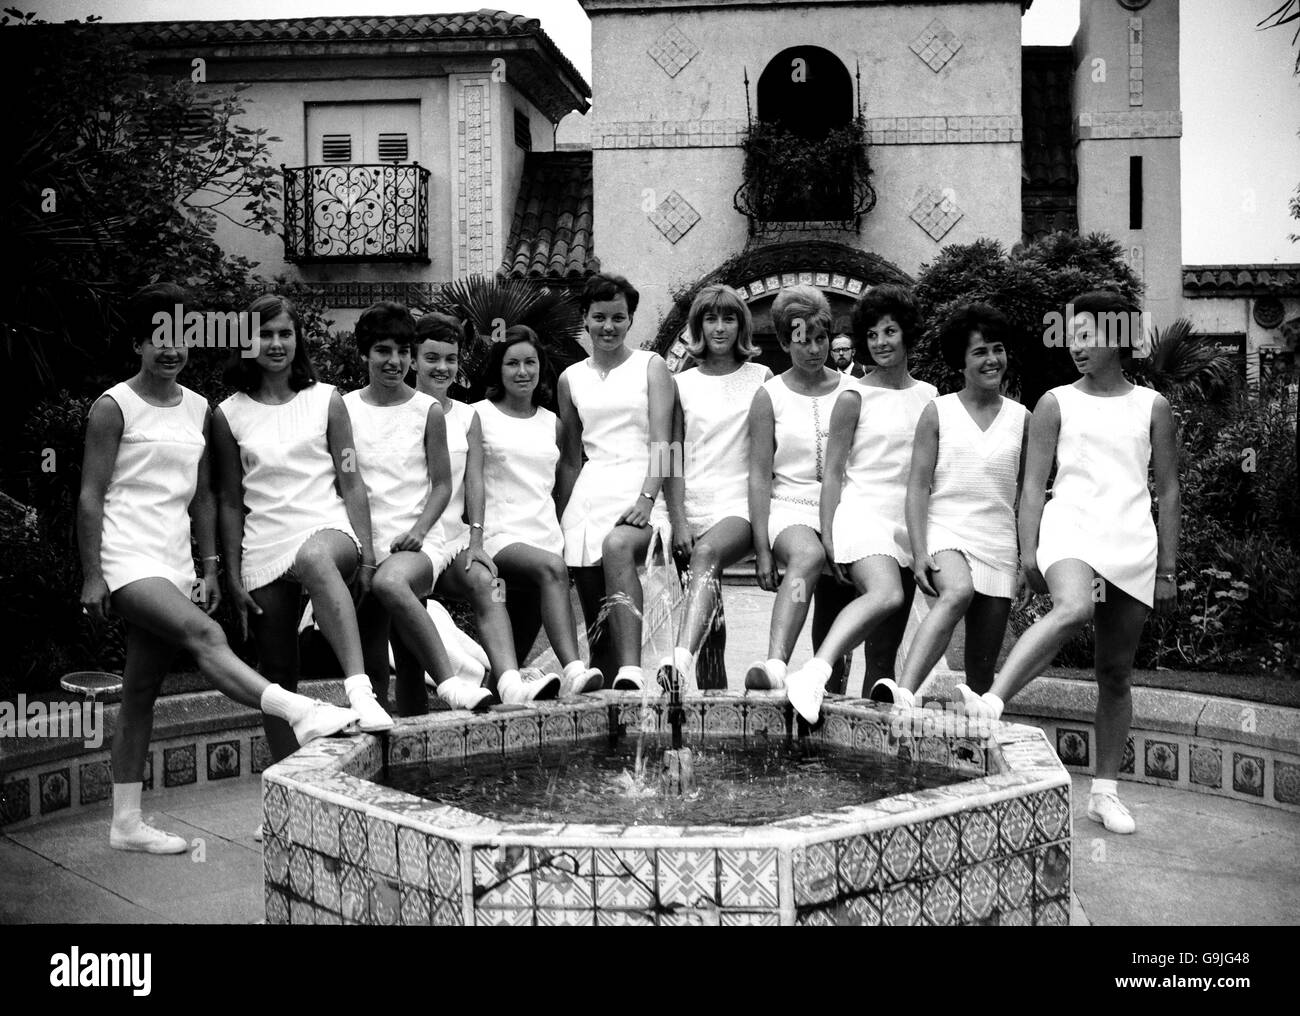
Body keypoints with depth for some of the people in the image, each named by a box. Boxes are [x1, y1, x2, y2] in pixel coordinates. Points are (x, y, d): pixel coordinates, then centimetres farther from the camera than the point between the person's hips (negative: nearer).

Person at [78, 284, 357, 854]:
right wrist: (91, 575, -10)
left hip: (173, 564, 6)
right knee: (204, 635, -27)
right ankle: (302, 714, -40)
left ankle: (126, 824, 13)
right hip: (127, 560, -6)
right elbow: (90, 497, -6)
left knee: (141, 695, 8)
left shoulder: (198, 411, 13)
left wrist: (210, 568, 11)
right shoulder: (114, 408, -3)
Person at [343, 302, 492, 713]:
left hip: (415, 542, -3)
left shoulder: (428, 410, 5)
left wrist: (418, 530, -11)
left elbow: (442, 483, 6)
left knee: (389, 582, -36)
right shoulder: (345, 409, 9)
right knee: (373, 668, 1)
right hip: (364, 541, 3)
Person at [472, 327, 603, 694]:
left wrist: (568, 538, 15)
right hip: (500, 535, -6)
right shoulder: (479, 415, 7)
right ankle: (573, 669, -48)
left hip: (546, 534, 6)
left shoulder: (552, 423, 20)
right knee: (551, 568, -34)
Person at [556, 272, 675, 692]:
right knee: (596, 628, -3)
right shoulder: (571, 378, 17)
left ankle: (631, 672, -48)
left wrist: (647, 496, -18)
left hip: (639, 487, -4)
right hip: (590, 493, 4)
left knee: (617, 546, -37)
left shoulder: (651, 366, 8)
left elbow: (660, 441, -3)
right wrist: (562, 522, 13)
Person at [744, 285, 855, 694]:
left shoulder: (851, 392, 11)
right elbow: (759, 475, 1)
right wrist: (762, 548, -8)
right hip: (790, 509, -4)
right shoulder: (770, 397, 6)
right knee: (808, 556, -36)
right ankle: (775, 665, -51)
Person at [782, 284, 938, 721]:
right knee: (887, 595, -36)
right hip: (863, 513, -5)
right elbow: (833, 471, -1)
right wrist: (828, 536, -9)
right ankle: (814, 672, -47)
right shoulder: (854, 398, 1)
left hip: (910, 523, 6)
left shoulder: (929, 397, 14)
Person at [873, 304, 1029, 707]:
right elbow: (918, 486, -1)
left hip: (999, 544, 4)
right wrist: (919, 551, -12)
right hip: (946, 530, -3)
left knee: (982, 669, 3)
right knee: (958, 591, -37)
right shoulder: (938, 413, 5)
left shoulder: (1021, 419, 11)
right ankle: (904, 691, -49)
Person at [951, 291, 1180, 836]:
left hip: (1134, 541, 2)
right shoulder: (1056, 403, 9)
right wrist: (1028, 551, -5)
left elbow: (1168, 491, 12)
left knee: (1116, 673, 6)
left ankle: (1105, 791, 15)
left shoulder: (1152, 407, 11)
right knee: (1072, 608, -37)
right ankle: (992, 700, -47)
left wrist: (1167, 569, 8)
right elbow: (1033, 483, 6)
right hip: (1071, 527, -2)